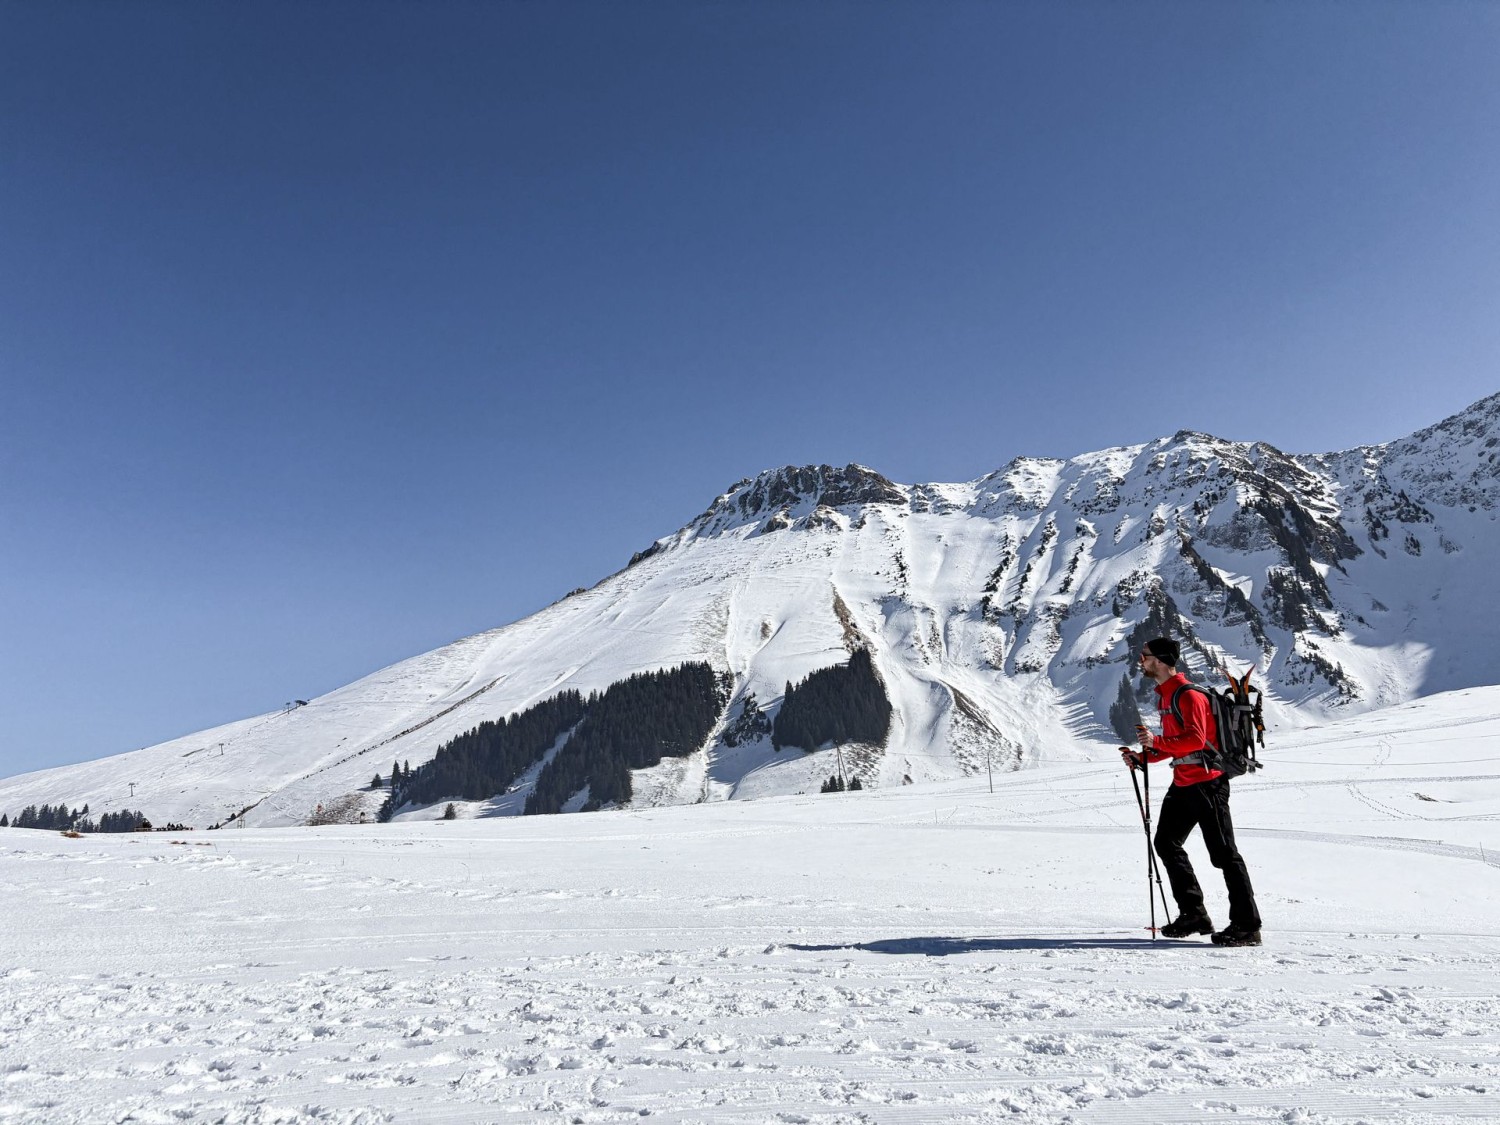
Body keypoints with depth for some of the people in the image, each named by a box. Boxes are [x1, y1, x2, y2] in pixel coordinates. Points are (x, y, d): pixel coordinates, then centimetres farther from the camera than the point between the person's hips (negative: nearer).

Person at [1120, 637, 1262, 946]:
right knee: (1166, 843, 12)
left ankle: (1247, 926, 2)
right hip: (1183, 784, 11)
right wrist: (1142, 757, 11)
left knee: (1223, 853, -5)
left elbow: (1196, 739, -25)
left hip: (1207, 782, -11)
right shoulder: (1164, 696, 15)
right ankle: (1193, 914, 19)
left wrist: (1156, 741, -29)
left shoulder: (1187, 695, -16)